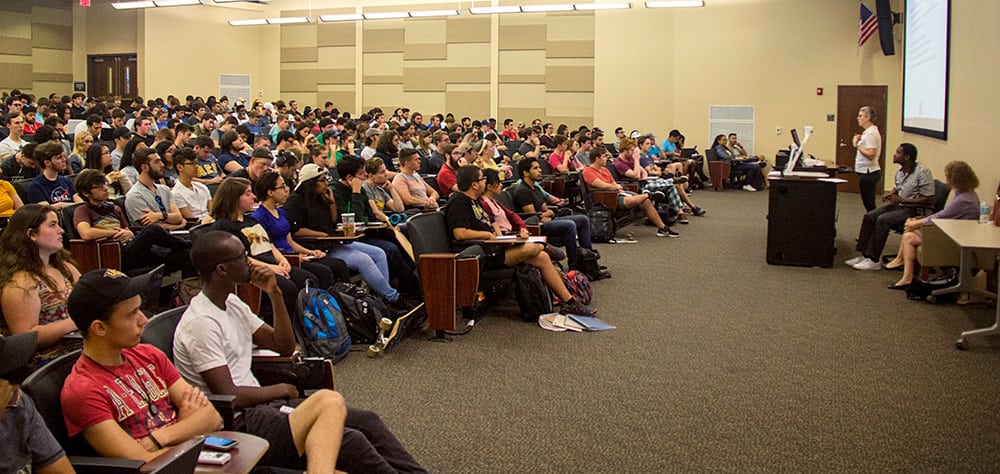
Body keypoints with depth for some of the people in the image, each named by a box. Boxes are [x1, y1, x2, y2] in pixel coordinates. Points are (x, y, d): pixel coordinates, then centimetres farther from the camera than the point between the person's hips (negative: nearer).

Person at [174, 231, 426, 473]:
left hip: (259, 406, 9)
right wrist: (281, 390, -4)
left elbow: (284, 346, 15)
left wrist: (275, 294, 3)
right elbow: (228, 396, -19)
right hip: (235, 425, -9)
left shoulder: (232, 303, 12)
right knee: (349, 441, -25)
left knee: (366, 420, -4)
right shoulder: (200, 323, -16)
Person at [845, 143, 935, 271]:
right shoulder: (900, 171, 7)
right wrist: (890, 194, 1)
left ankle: (873, 260, -21)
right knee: (869, 216, -9)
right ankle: (864, 255, -8)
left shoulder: (922, 172, -18)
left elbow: (929, 200, -19)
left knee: (882, 220, -27)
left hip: (915, 210, -8)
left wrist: (901, 200, -20)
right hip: (899, 205, 8)